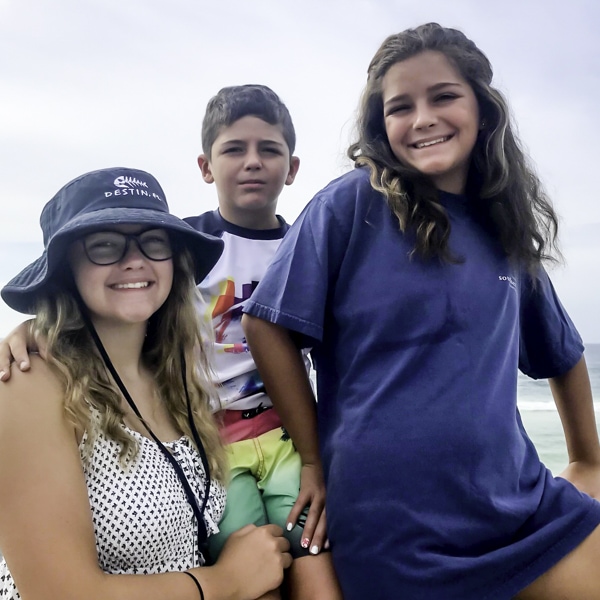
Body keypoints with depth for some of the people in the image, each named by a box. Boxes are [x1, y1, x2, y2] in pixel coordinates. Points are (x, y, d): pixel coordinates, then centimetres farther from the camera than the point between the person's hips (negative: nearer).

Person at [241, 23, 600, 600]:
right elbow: (267, 323, -8)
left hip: (518, 497, 5)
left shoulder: (505, 229, 7)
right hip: (391, 517, -4)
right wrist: (317, 460, -3)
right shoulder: (352, 204, -8)